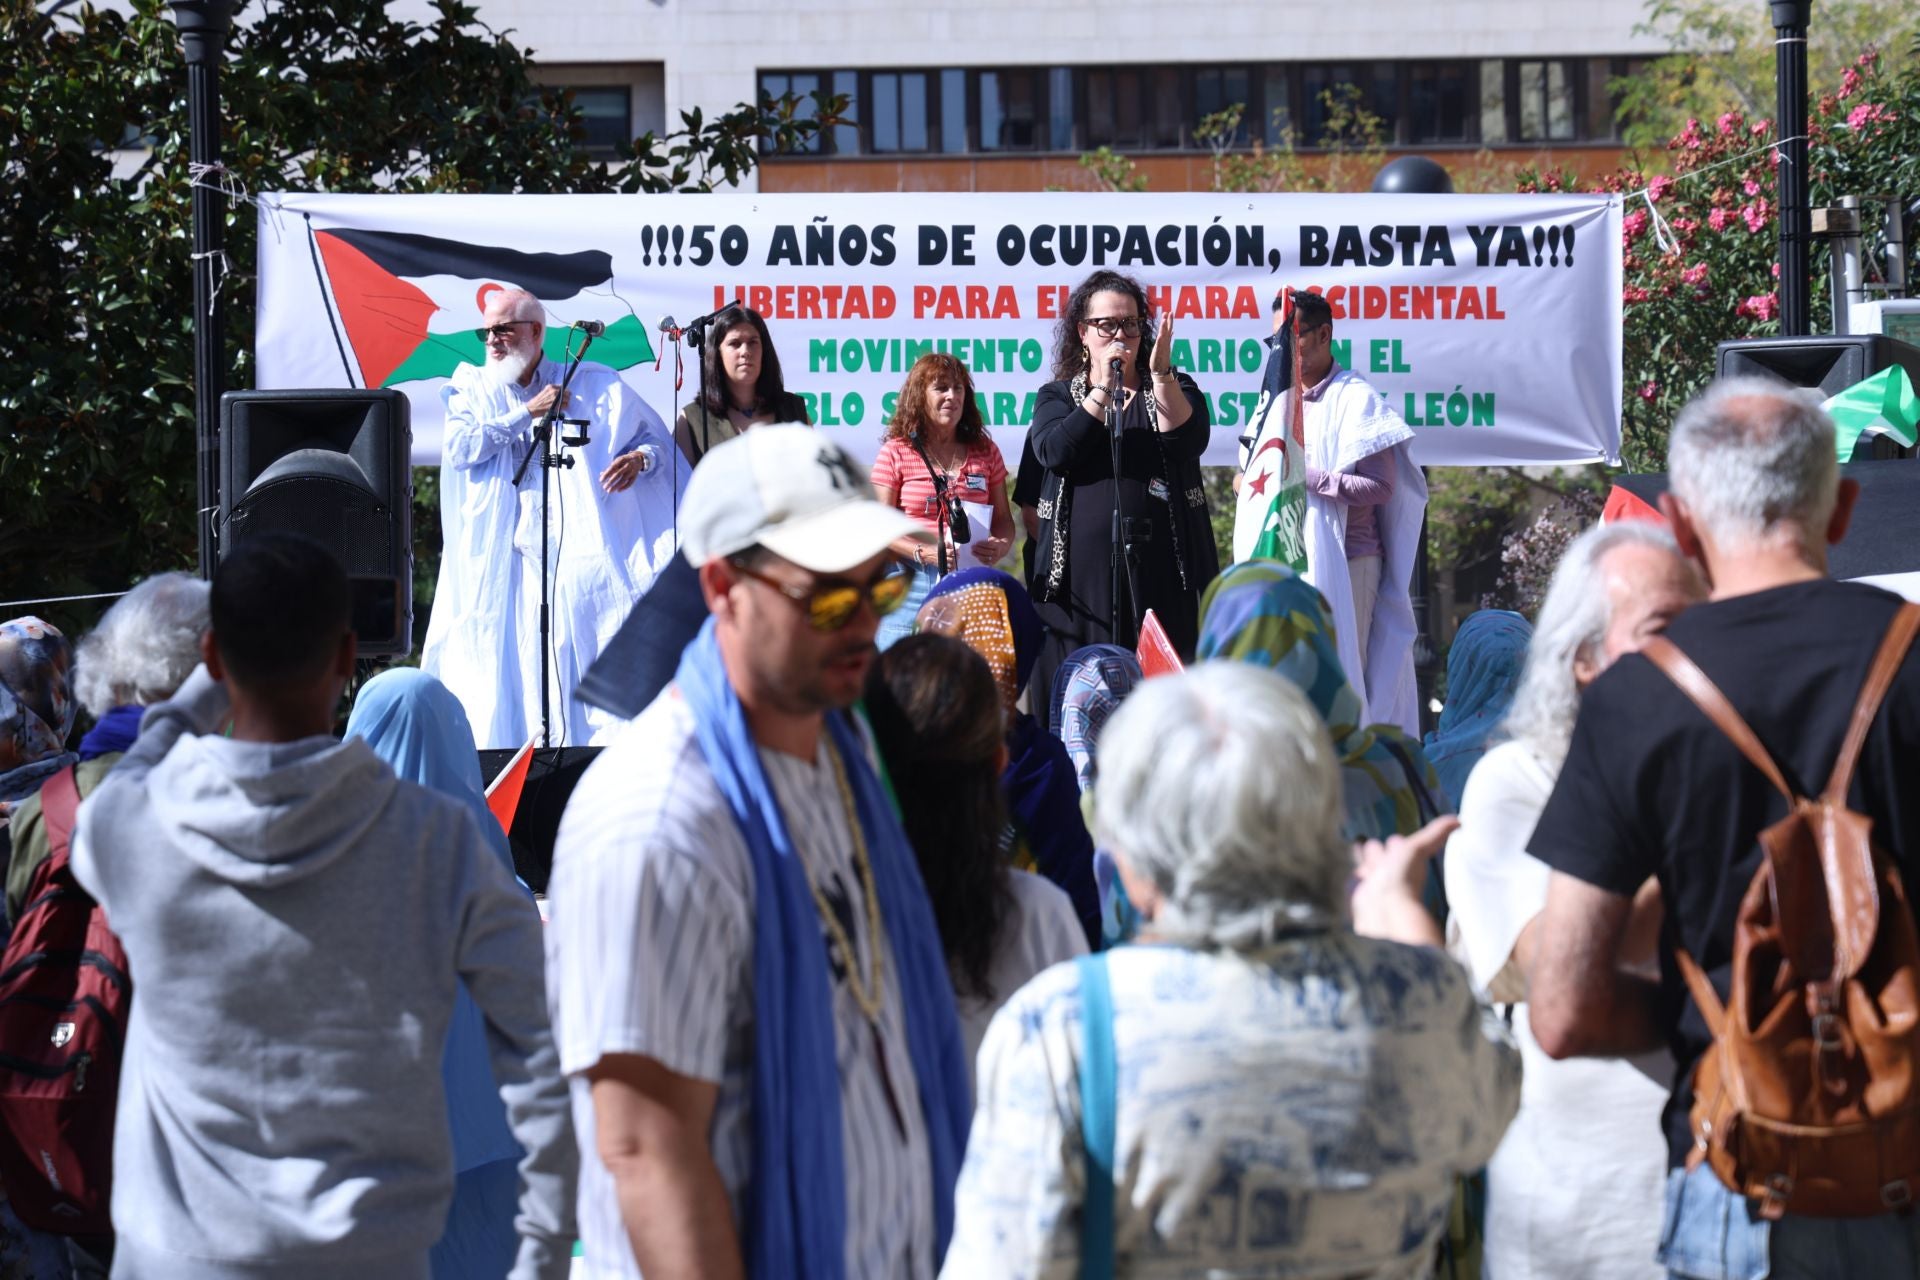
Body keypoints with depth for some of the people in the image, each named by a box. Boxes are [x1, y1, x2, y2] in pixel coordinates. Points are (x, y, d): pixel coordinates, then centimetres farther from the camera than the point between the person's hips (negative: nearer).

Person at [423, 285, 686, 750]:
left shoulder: (593, 385, 11)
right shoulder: (473, 390, 15)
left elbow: (656, 439, 12)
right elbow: (459, 448, -4)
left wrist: (640, 459, -11)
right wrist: (528, 413, -3)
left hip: (579, 556, -1)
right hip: (500, 566, 2)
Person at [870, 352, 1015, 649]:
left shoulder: (985, 452, 13)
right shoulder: (897, 452, 4)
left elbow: (1003, 519, 17)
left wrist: (1001, 546, -6)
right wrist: (923, 552, -16)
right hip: (912, 587, -2)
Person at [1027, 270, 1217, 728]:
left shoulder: (1172, 390, 14)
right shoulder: (1057, 396, 13)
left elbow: (1189, 441, -7)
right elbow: (1055, 452, -8)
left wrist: (1161, 374, -14)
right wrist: (1103, 390, -11)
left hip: (1157, 570, 0)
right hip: (1081, 569, 0)